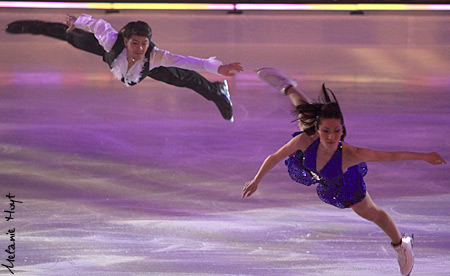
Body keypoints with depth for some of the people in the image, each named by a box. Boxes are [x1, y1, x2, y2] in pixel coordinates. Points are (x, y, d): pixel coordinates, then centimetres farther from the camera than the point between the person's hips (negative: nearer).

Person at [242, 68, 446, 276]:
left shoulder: (349, 154, -50)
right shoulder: (307, 140, -44)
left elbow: (390, 156, -42)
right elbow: (275, 157, -26)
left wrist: (425, 157, -36)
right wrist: (256, 181, -15)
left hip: (342, 181, -1)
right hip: (313, 171, 2)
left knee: (370, 213, 23)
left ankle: (400, 245, 53)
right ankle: (288, 87, 58)